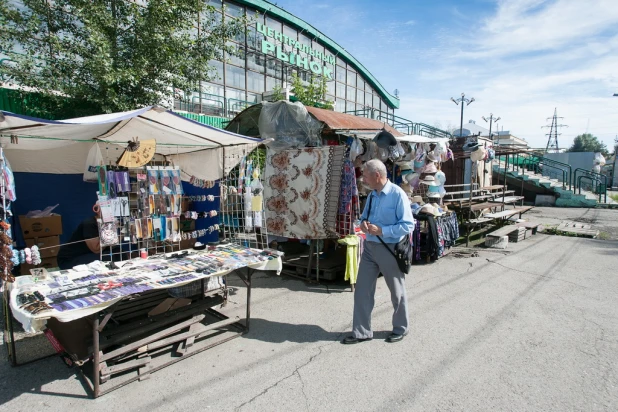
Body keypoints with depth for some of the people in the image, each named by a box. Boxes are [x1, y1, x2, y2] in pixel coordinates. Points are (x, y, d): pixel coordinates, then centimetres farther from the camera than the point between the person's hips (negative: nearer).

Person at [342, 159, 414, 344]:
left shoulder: (397, 195, -17)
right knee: (362, 290, 7)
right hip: (369, 247, 7)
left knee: (397, 291, 15)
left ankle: (400, 328, 37)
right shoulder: (372, 195, 5)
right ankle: (361, 332, 21)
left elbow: (408, 225, -19)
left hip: (390, 249, -6)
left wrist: (381, 230, -23)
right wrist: (363, 222, -6)